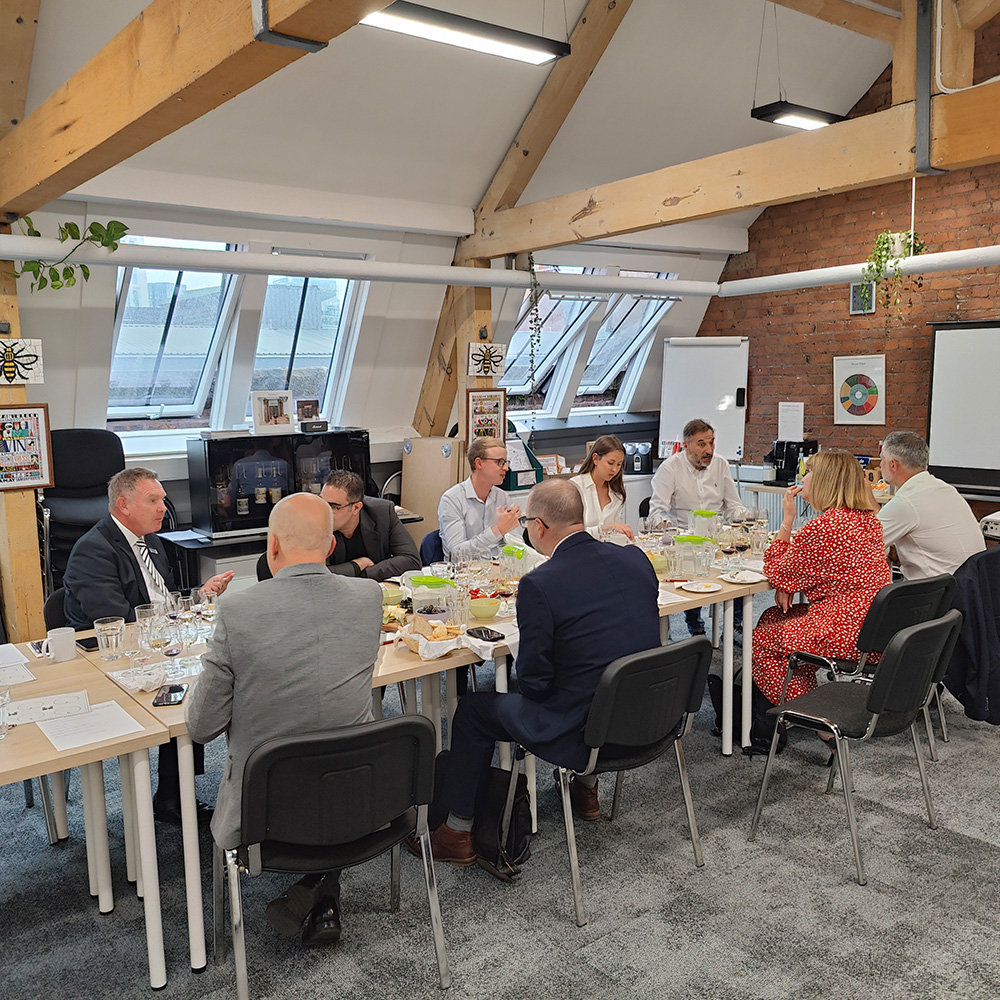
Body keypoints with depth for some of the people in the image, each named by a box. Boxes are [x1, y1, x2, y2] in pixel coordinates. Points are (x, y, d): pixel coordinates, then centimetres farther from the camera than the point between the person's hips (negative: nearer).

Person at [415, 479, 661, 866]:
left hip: (583, 733, -6)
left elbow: (534, 683, -15)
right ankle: (585, 790, 49)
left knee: (473, 710, 14)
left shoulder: (539, 584, -21)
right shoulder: (636, 558, -2)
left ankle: (458, 834, 28)